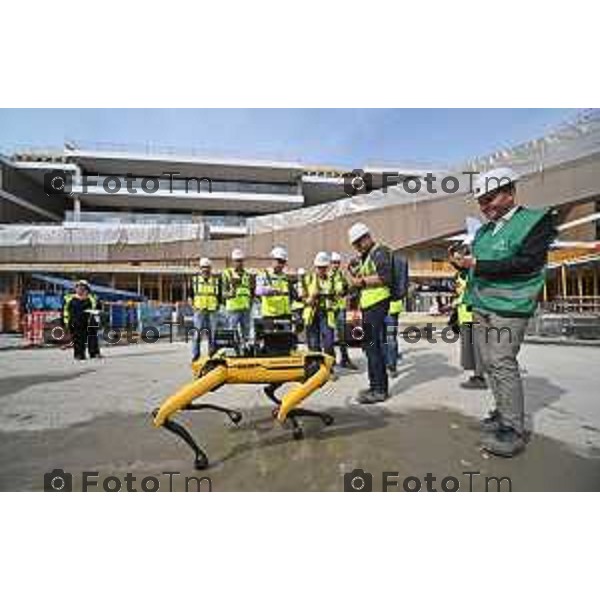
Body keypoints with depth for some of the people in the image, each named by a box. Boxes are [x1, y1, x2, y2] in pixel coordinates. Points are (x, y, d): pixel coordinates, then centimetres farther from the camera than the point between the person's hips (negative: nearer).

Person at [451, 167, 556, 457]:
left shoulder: (536, 220, -2)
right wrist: (463, 263, 1)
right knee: (489, 364, 10)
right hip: (481, 307, 7)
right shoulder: (484, 230, 17)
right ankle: (504, 413, 24)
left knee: (502, 364, -10)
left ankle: (514, 429, 1)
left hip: (508, 307, -7)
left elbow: (529, 262, -16)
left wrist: (477, 264, -18)